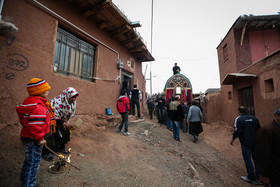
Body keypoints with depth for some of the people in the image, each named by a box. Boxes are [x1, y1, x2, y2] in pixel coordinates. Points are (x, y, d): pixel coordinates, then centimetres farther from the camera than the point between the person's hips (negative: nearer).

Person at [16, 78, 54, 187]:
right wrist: (40, 139, -18)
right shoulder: (38, 106, -26)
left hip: (27, 137, 11)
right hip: (33, 141, -11)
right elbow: (35, 126, -29)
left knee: (29, 161, 25)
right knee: (33, 163, 4)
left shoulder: (30, 102, 9)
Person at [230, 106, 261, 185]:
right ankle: (259, 177, 26)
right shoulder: (254, 118, 7)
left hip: (245, 143, -6)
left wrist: (233, 139, -3)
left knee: (248, 159, 6)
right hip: (255, 142, 6)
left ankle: (251, 178, 17)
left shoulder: (238, 119, -10)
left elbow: (237, 131, -17)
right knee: (256, 159, 16)